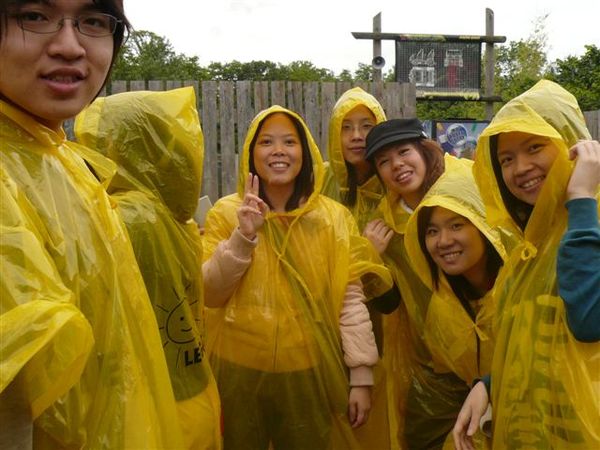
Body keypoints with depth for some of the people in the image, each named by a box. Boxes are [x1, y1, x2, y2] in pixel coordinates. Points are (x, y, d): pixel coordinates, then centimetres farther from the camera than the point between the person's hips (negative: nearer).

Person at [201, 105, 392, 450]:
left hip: (309, 371, 0)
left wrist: (362, 375, -6)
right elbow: (209, 295, -8)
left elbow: (351, 299, -4)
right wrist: (243, 236, -20)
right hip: (239, 370, 0)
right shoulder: (226, 212, -3)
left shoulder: (333, 217, -4)